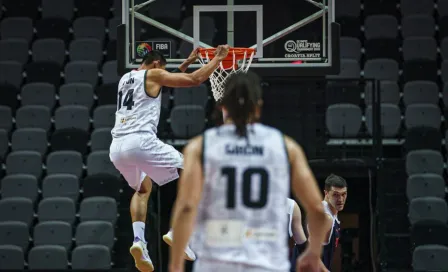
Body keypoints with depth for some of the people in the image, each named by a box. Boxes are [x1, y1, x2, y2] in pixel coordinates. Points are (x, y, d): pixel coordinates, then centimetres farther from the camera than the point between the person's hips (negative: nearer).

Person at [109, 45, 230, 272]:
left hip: (116, 147, 7)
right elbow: (195, 80, 2)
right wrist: (218, 58, 15)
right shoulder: (152, 75, 5)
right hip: (140, 141, -7)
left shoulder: (125, 79, 27)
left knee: (143, 188, 31)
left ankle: (138, 239, 8)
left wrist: (187, 62, 46)